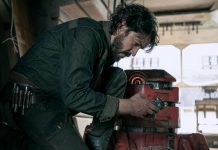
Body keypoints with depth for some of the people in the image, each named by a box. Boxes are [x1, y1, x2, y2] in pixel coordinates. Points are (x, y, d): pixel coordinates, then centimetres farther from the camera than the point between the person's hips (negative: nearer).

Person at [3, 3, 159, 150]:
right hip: (34, 101, -9)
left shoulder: (109, 46, 5)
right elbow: (74, 95, -32)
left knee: (118, 77, 2)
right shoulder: (87, 35, -23)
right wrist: (129, 106, -25)